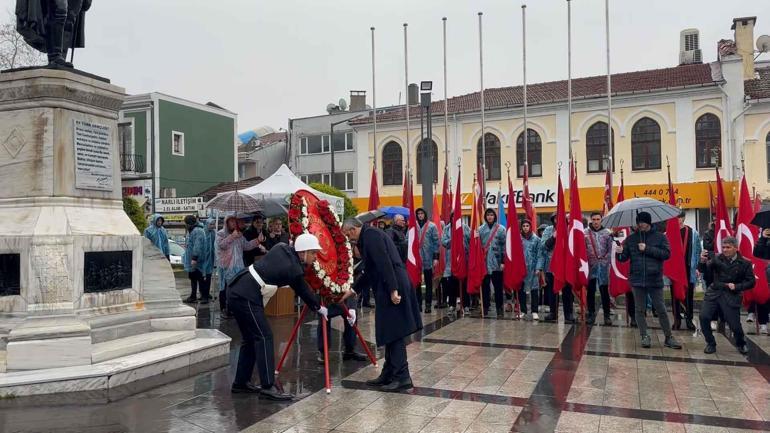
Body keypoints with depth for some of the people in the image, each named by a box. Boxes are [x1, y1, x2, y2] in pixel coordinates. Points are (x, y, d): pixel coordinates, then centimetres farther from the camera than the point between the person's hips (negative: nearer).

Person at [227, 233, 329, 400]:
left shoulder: (281, 248, 7)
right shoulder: (294, 270, -13)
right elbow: (304, 291, 2)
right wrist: (319, 308, 19)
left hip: (237, 291, 9)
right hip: (247, 297, -9)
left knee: (250, 338, 15)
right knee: (264, 336, -8)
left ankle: (241, 382, 21)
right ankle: (268, 386, -10)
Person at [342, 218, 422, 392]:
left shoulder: (370, 234, -7)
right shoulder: (368, 236, 23)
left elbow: (384, 262, -19)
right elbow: (370, 271, 29)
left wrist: (393, 289, -23)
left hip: (393, 287, -10)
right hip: (387, 289, 10)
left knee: (394, 332, -7)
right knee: (390, 333, 12)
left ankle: (402, 377, -2)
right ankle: (388, 374, 19)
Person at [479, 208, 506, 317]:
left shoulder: (501, 229, 1)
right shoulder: (481, 229, 7)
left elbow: (504, 246, -2)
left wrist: (503, 261, -7)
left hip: (497, 262, -2)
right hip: (484, 262, 2)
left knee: (498, 286, 3)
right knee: (485, 285, 6)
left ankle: (499, 308, 11)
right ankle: (485, 307, 15)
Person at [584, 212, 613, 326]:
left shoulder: (607, 233, 5)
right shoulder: (585, 233, 2)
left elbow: (610, 249, 5)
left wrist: (605, 260, -5)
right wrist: (587, 261, -6)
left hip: (603, 266, 0)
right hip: (590, 265, 0)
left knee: (605, 290, 1)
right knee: (590, 291, 6)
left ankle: (607, 315, 9)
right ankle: (591, 314, 15)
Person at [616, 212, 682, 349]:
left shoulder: (659, 237, 1)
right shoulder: (631, 239, 6)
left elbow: (666, 254, -10)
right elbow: (624, 257, 5)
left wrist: (647, 249, -16)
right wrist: (620, 253, -17)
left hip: (655, 280, -2)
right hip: (637, 280, 2)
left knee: (661, 309, 5)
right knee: (639, 310, 6)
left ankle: (669, 338, 17)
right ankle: (645, 337, 17)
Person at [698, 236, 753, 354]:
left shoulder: (745, 264, 0)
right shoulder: (717, 259, 1)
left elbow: (751, 282, 3)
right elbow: (706, 271, -5)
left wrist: (737, 286, -13)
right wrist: (703, 262, -26)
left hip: (732, 296, -1)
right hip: (714, 293, 1)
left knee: (734, 324, 0)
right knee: (704, 317, -15)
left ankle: (741, 344, 34)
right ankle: (711, 344, 7)